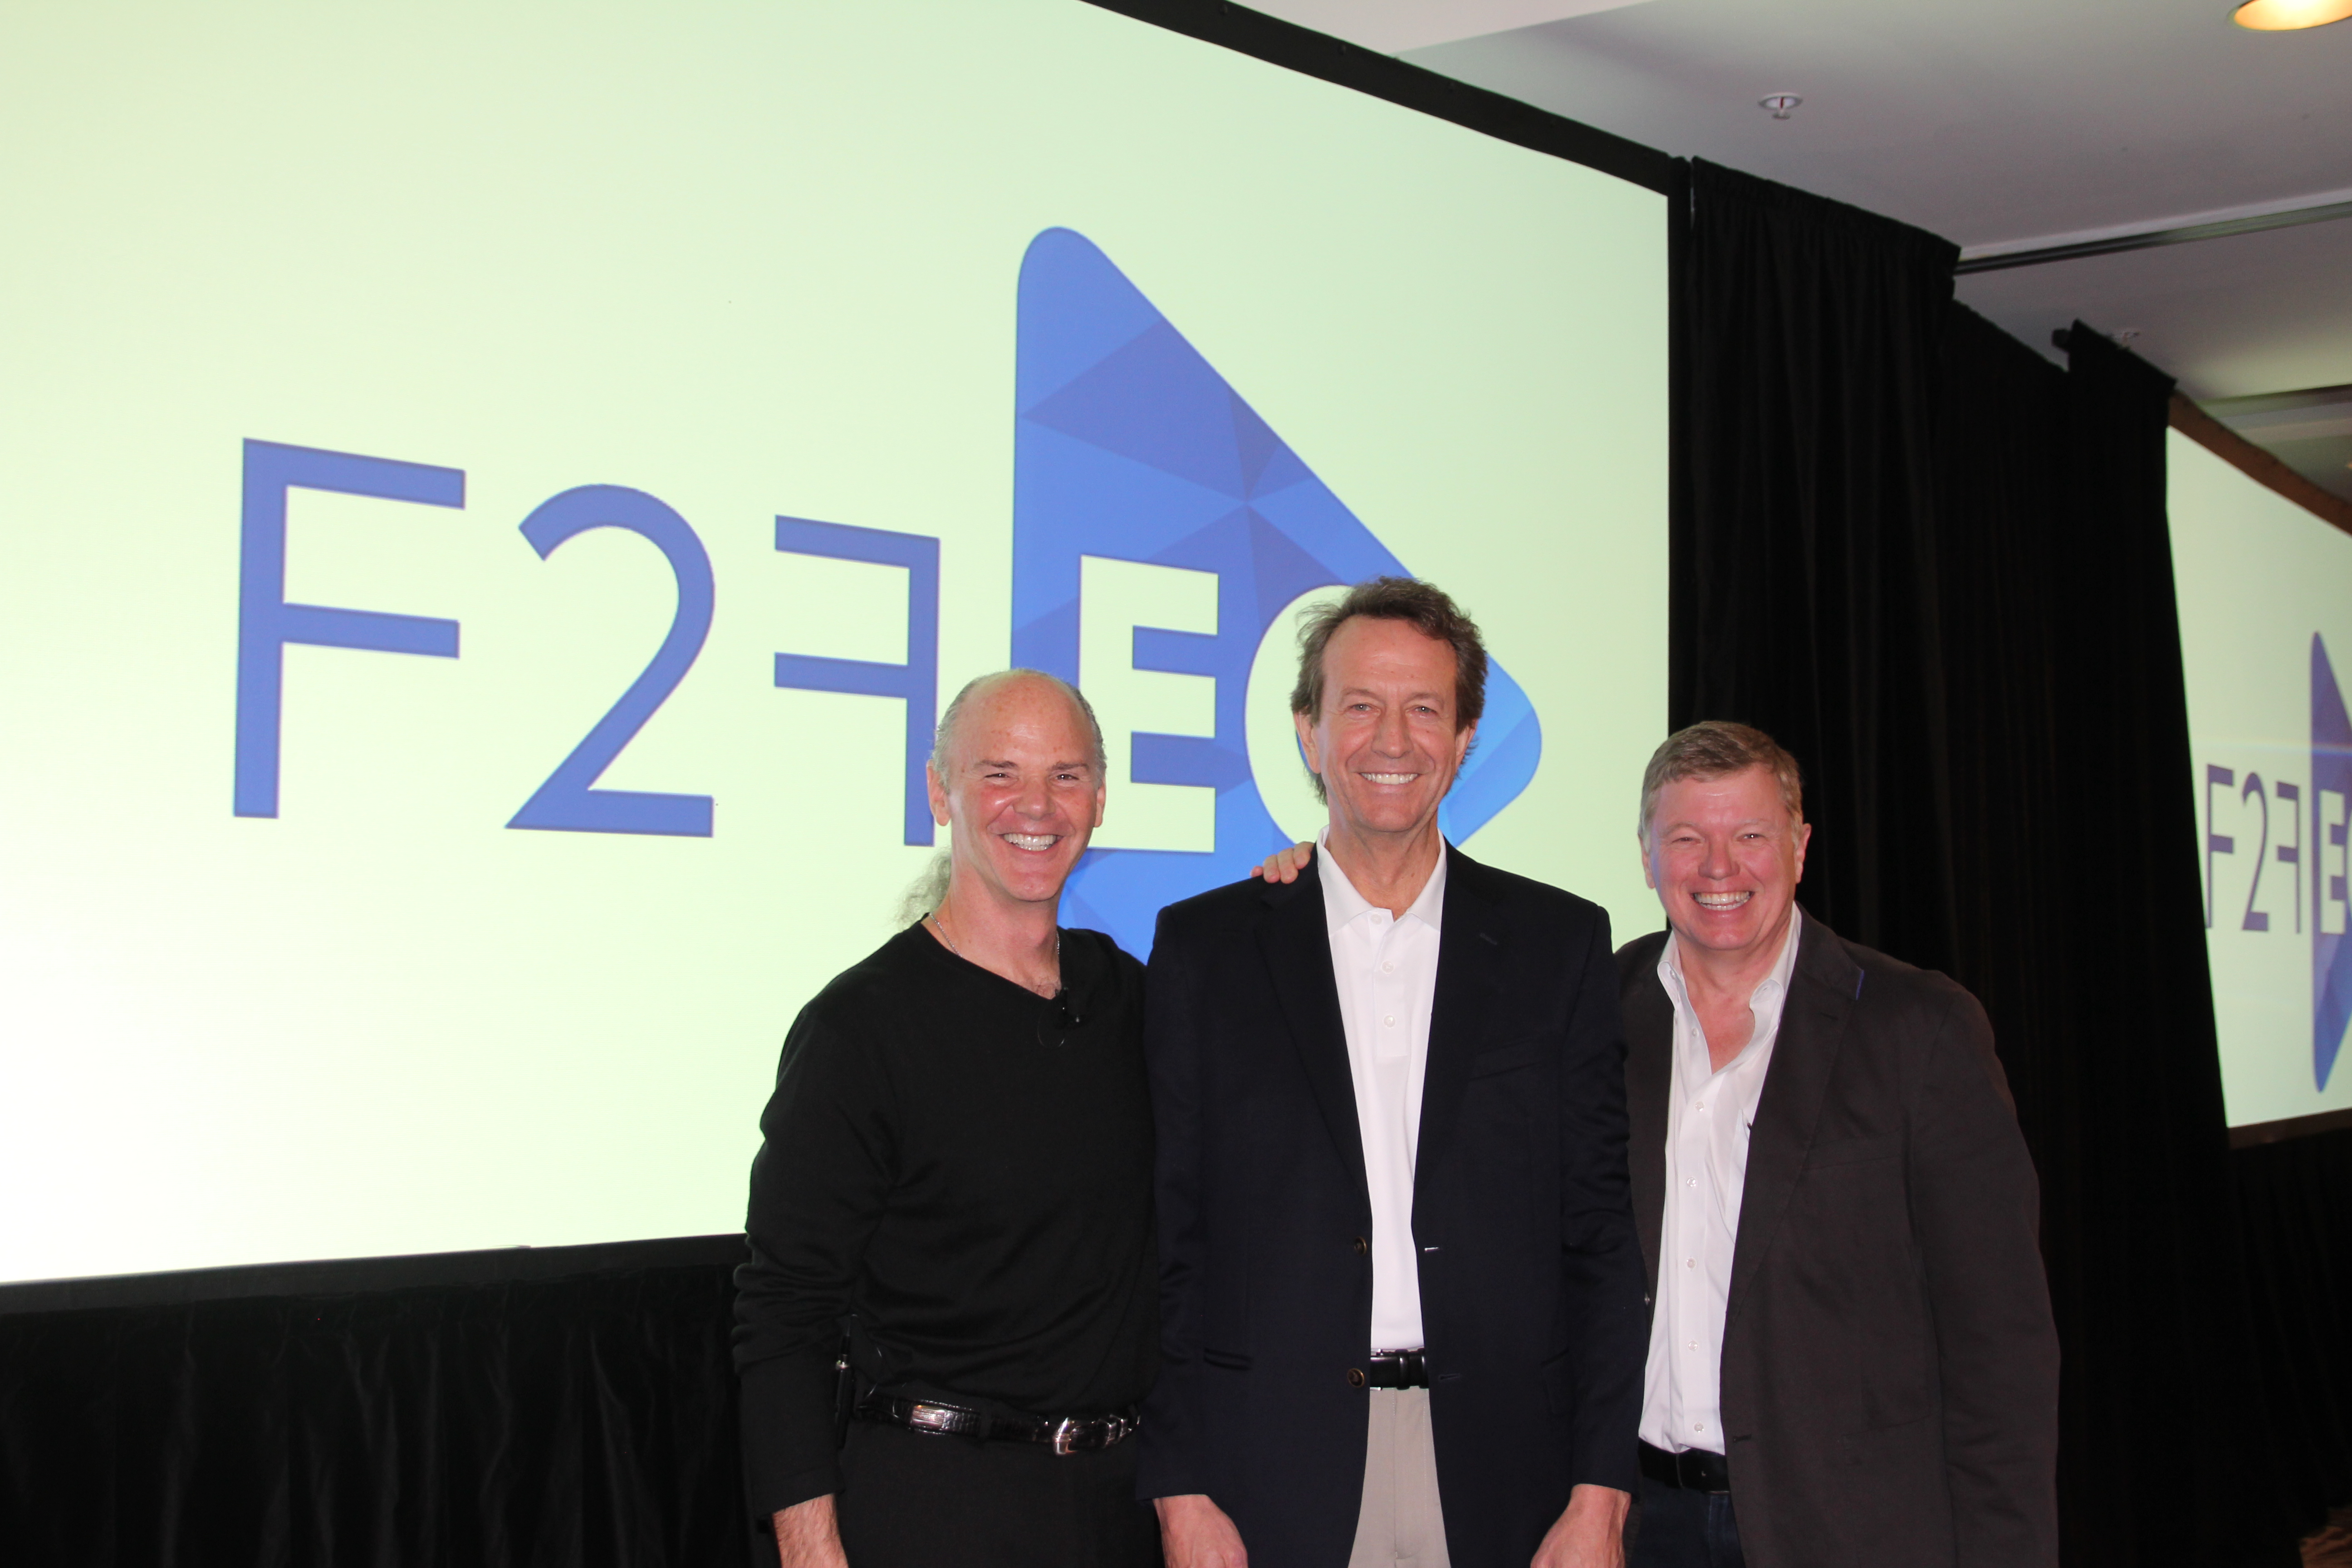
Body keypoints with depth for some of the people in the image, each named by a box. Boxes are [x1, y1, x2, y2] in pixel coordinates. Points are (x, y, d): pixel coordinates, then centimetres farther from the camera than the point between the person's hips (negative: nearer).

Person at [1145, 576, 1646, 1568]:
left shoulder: (1560, 944, 6)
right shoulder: (1205, 947, 5)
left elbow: (1605, 1234, 4)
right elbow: (1166, 1241, 3)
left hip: (1502, 1480, 1)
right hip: (1268, 1485, 0)